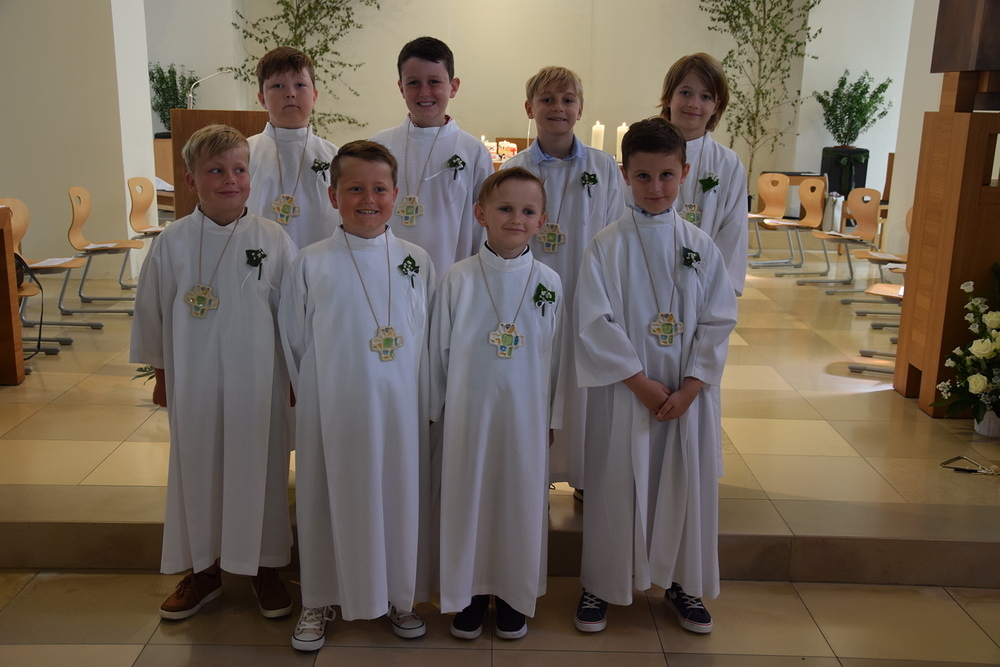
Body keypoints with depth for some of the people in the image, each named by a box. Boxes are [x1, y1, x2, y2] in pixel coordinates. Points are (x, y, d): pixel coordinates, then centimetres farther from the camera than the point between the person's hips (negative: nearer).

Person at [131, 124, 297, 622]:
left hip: (258, 380, -1)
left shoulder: (273, 240, -6)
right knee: (197, 468, 12)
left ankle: (265, 567, 29)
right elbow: (152, 313, 5)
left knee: (260, 468, 9)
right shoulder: (173, 242, -4)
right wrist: (161, 374, 8)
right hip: (193, 381, 1)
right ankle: (204, 568, 33)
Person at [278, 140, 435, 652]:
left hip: (400, 411, 2)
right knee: (329, 502, 11)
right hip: (332, 413, -1)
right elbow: (294, 341, 4)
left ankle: (398, 595, 33)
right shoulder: (310, 264, -3)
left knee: (399, 499, 11)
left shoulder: (417, 262, 2)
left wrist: (426, 404, 6)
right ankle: (320, 601, 32)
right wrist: (314, 397, 4)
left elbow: (431, 340, 8)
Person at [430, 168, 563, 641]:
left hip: (525, 417, 1)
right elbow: (439, 349, 2)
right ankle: (470, 592, 31)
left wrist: (553, 417, 6)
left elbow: (556, 355, 4)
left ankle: (514, 594, 32)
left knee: (522, 502, 11)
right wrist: (439, 409, 5)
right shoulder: (457, 279, -6)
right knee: (468, 500, 10)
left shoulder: (549, 282, -2)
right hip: (469, 415, -1)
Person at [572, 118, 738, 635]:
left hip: (689, 394, 2)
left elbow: (718, 322, 0)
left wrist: (689, 389, -10)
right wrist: (642, 383, -14)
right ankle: (600, 583, 27)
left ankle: (682, 582, 33)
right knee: (615, 487, 7)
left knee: (686, 485, 12)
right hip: (623, 391, -2)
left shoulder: (701, 247, 1)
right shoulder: (605, 246, -6)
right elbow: (594, 325, -10)